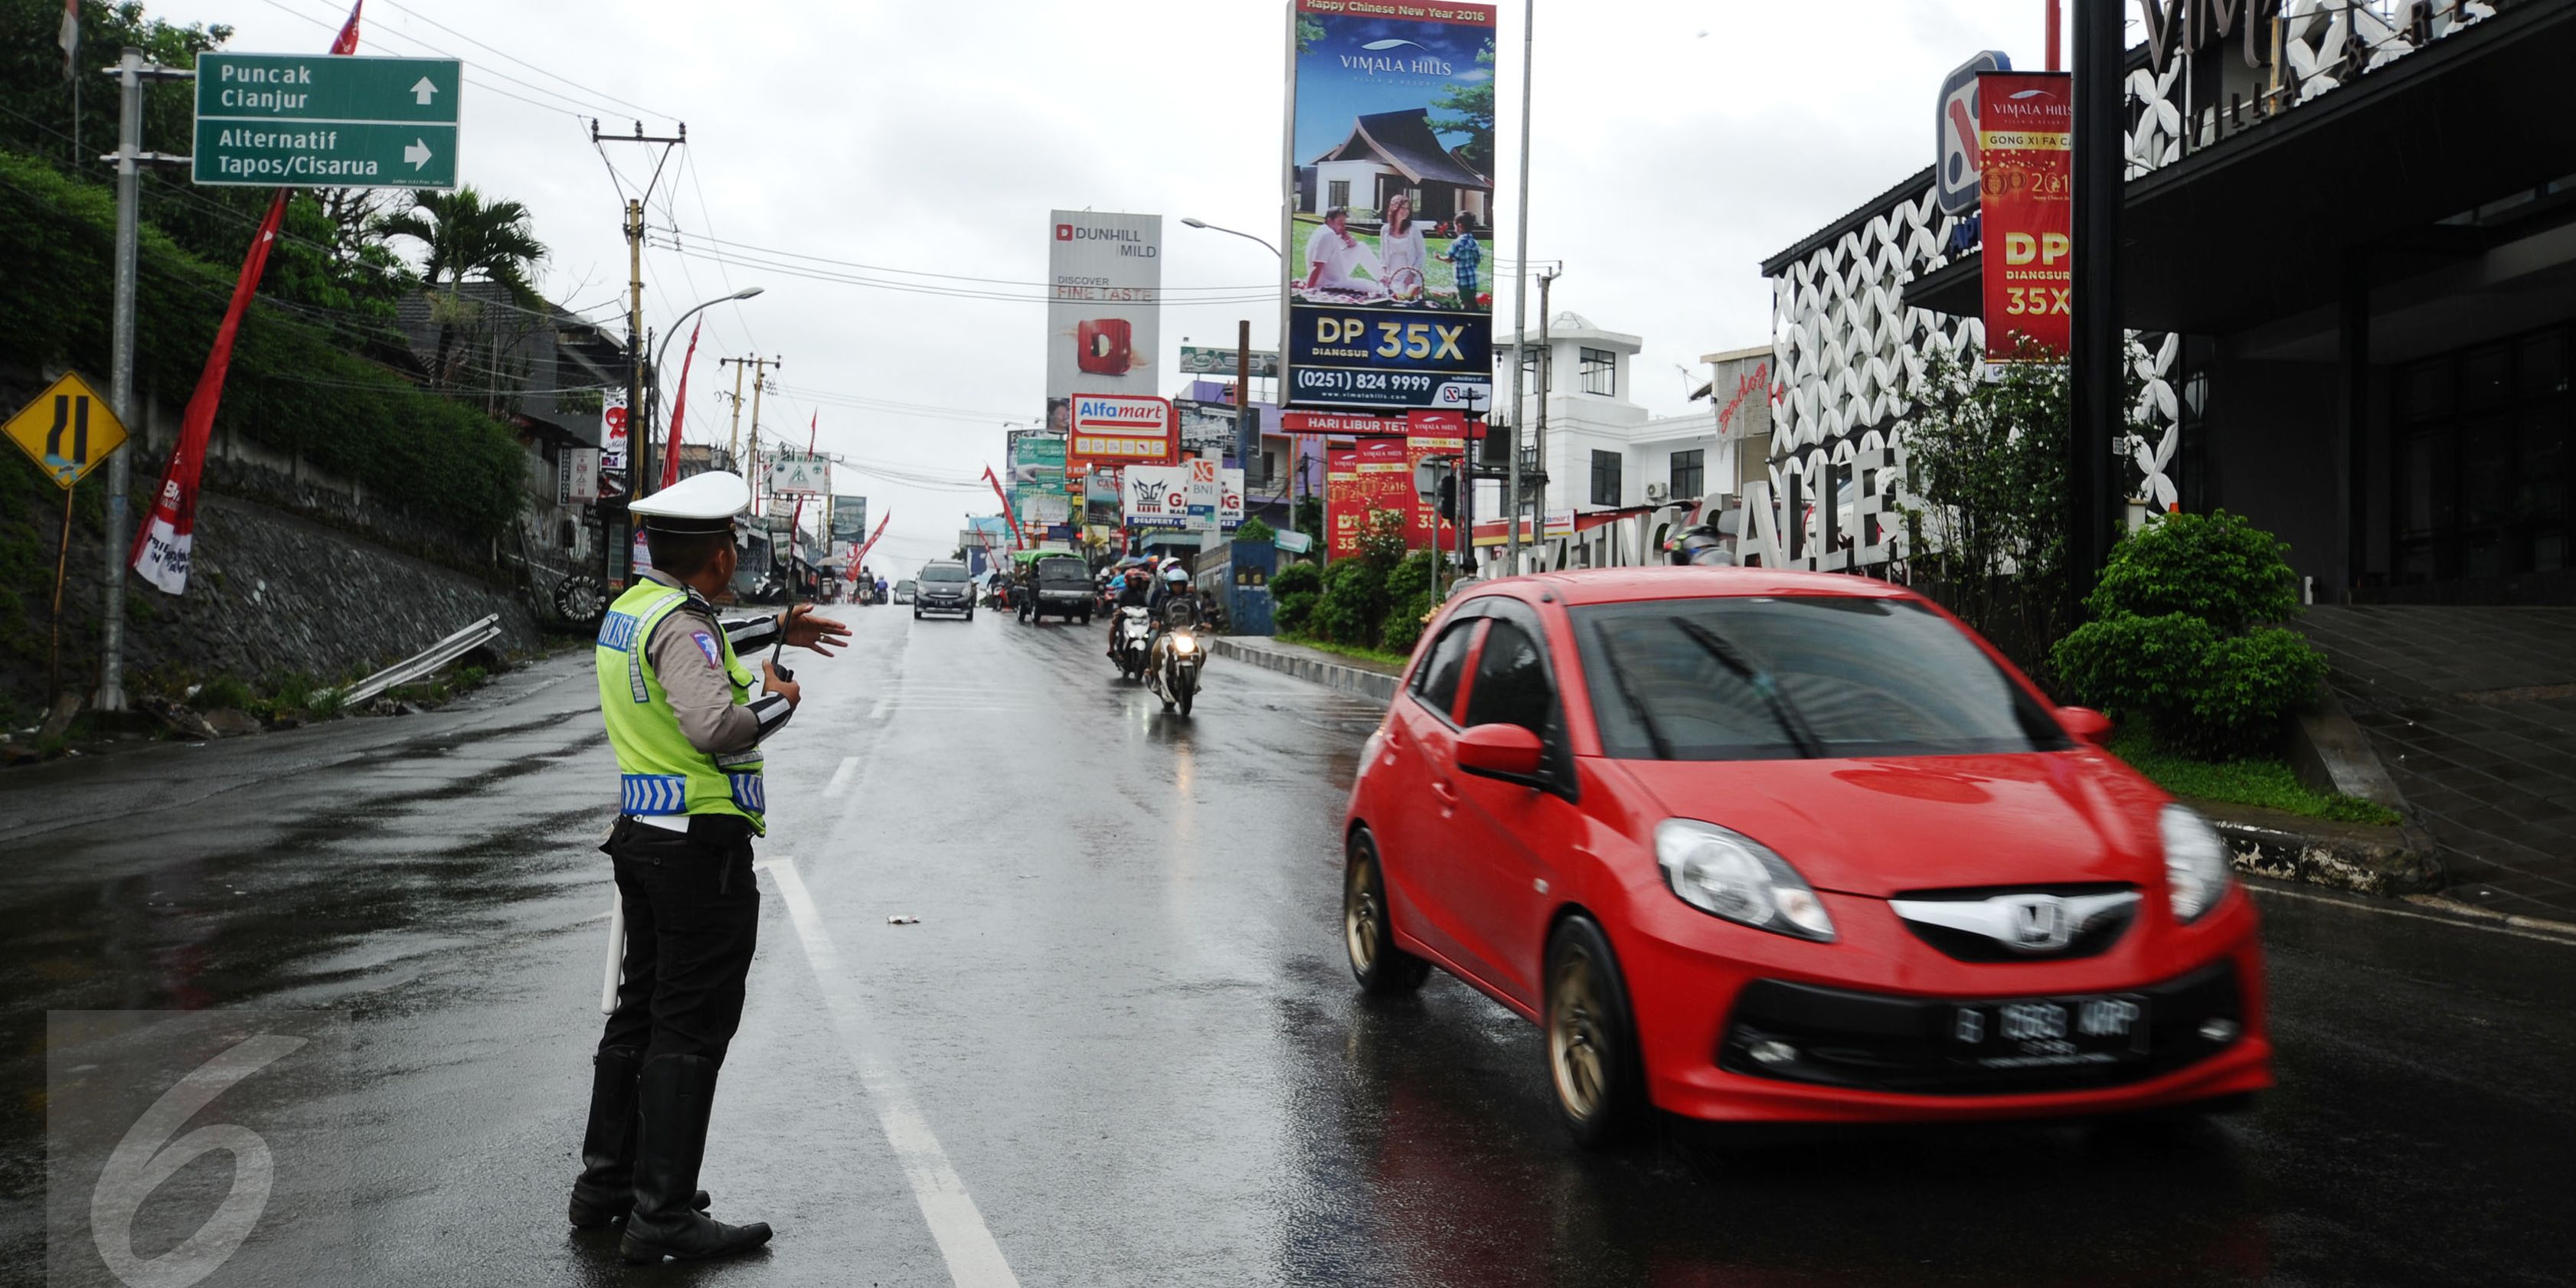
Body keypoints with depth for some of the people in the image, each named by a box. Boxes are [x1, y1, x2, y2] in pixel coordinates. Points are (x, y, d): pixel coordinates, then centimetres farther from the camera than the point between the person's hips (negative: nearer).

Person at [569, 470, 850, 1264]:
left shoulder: (631, 609, 12)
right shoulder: (682, 624, -18)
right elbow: (717, 726, -32)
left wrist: (775, 630, 38)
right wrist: (778, 698, -13)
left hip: (642, 835, 10)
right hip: (702, 846, -10)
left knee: (642, 1010, 18)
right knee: (692, 1027, -5)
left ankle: (606, 1183, 28)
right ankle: (662, 1216, -1)